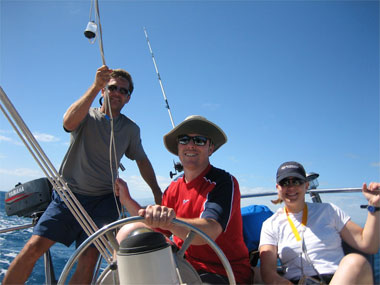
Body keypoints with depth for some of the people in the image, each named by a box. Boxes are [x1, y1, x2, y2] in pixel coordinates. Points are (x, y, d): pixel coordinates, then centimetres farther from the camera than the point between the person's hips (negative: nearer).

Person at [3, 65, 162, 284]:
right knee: (34, 247, -11)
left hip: (102, 200, 1)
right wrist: (95, 86, -28)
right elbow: (69, 122, -21)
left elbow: (142, 160, 17)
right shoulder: (87, 116, 2)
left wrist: (157, 192, 9)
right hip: (68, 194, 0)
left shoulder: (131, 129, 9)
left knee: (89, 259, -10)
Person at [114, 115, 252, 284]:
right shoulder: (175, 186, 8)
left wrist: (171, 221, -47)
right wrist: (126, 200, 6)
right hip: (185, 265, 7)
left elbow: (209, 231, -29)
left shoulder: (224, 182, -13)